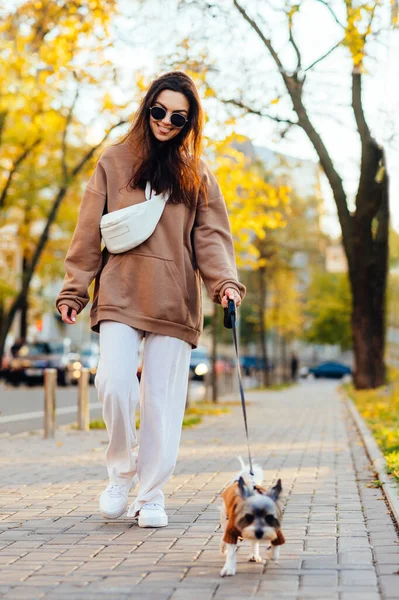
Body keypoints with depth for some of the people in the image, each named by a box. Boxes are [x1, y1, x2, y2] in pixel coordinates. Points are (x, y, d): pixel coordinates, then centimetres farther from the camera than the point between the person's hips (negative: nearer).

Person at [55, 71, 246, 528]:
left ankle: (152, 494, 14)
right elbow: (89, 231, 10)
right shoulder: (115, 161, 10)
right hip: (120, 295, -1)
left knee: (162, 400, 0)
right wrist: (74, 287, 4)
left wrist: (224, 281, -11)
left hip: (174, 301, 1)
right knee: (114, 384, -16)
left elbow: (210, 235, 6)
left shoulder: (196, 173, 13)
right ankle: (120, 473, 8)